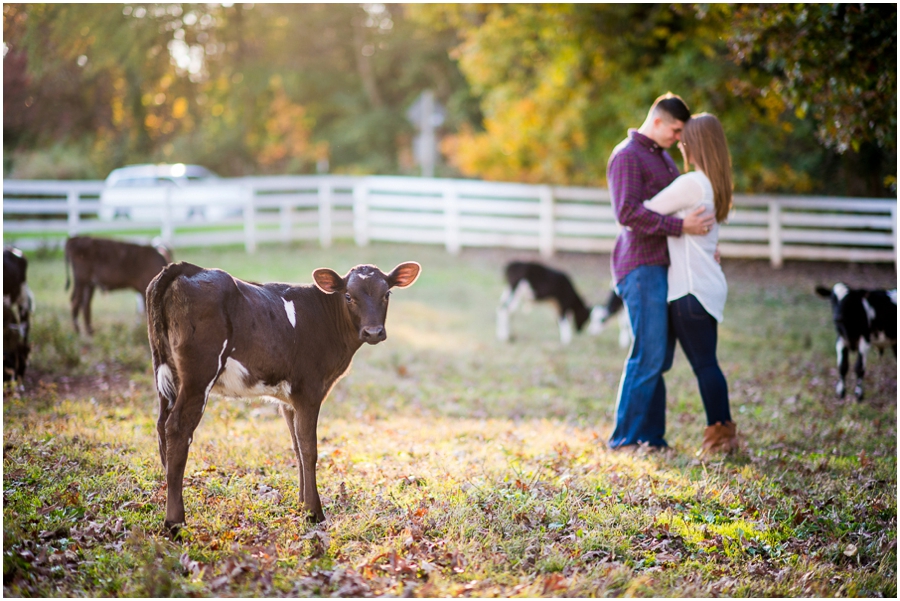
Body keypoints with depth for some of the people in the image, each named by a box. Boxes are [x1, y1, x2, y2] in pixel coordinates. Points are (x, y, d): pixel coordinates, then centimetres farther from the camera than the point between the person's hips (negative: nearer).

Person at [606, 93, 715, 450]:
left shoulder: (662, 157, 21)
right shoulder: (627, 156, -9)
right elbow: (628, 214, -21)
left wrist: (704, 239, 13)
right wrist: (681, 227, -24)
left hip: (662, 266, 9)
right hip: (641, 265, -9)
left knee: (660, 356, 8)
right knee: (648, 354, -12)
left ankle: (651, 434, 11)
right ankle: (625, 437, -6)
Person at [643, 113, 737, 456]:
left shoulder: (691, 183, -14)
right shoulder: (714, 184, 15)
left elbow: (646, 211, -10)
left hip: (692, 288, -9)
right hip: (709, 284, 9)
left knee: (704, 364, -5)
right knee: (706, 363, 12)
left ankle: (720, 434, -3)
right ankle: (724, 433, 14)